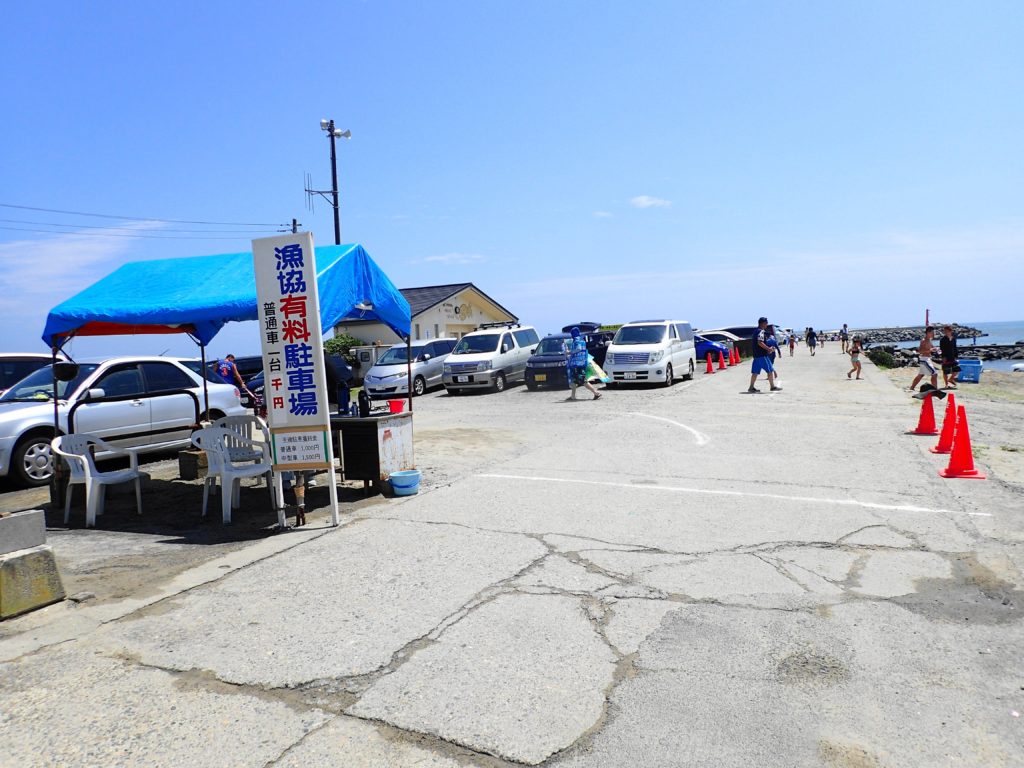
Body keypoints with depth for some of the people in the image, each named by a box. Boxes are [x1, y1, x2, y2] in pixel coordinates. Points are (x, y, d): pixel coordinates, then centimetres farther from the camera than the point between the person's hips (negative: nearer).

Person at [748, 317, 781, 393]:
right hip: (762, 355, -10)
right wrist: (768, 348, -16)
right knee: (770, 370, -3)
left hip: (756, 355, 10)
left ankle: (751, 387, 9)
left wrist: (767, 349, 20)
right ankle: (773, 386, 0)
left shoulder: (756, 331, 19)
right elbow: (760, 342, -24)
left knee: (755, 372, 9)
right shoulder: (761, 332, -13)